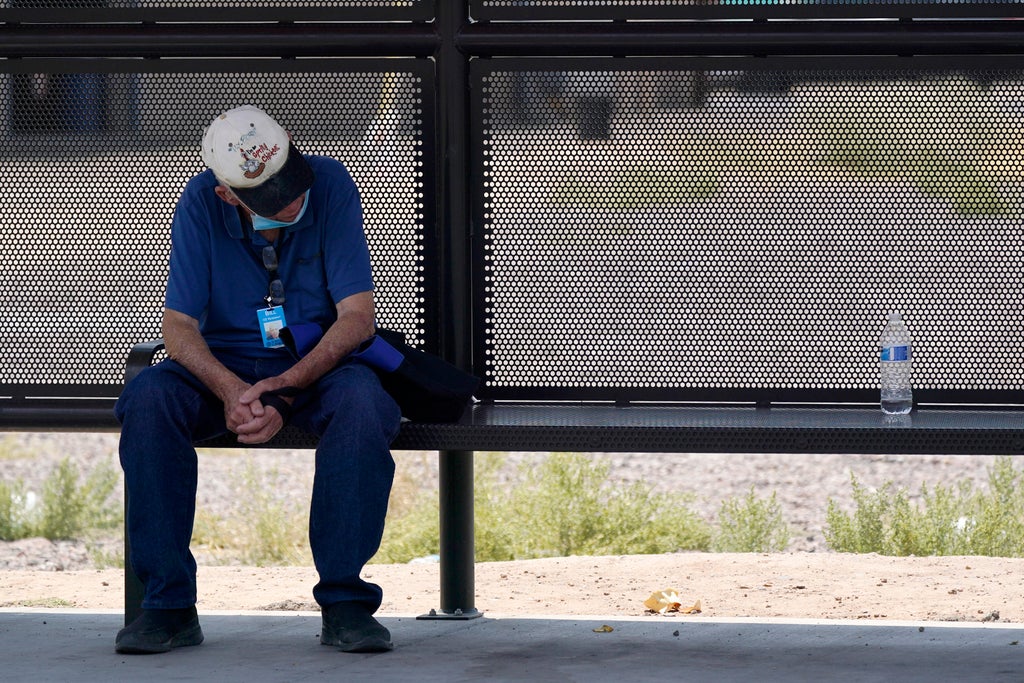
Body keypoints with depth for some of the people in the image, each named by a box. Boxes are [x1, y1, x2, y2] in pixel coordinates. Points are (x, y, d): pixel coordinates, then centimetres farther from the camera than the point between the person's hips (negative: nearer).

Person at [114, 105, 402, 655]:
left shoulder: (330, 185, -14)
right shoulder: (201, 203, -11)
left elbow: (357, 316, -15)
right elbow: (179, 327, -12)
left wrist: (285, 388, -29)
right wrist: (229, 391, -33)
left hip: (316, 363, -1)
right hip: (225, 364, 1)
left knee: (361, 401, -35)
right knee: (147, 399, -30)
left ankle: (344, 603, -28)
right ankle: (169, 605, -24)